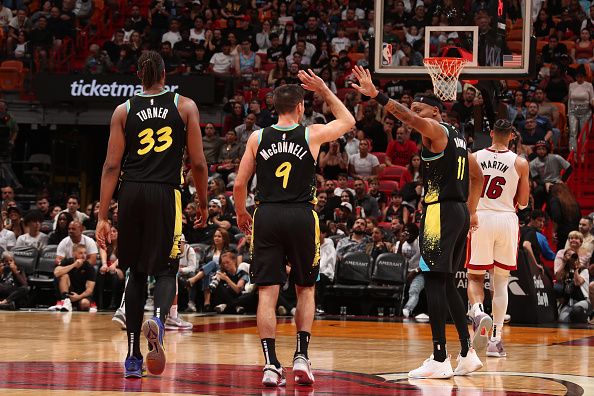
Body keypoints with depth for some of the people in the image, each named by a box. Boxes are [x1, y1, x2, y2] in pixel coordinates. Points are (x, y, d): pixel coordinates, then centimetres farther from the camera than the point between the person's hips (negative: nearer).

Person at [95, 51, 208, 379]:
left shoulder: (124, 110, 8)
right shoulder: (185, 106, 6)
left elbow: (111, 166, 3)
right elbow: (197, 163, 3)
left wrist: (102, 217, 2)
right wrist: (203, 204, 16)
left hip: (131, 193, 2)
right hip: (166, 194, -2)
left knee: (136, 272, 13)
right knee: (165, 270, 6)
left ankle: (133, 357, 12)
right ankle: (158, 318, -29)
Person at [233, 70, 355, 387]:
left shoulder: (258, 138, 4)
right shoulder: (312, 134, 1)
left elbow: (239, 184, 5)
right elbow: (348, 121, 20)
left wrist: (241, 213, 23)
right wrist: (324, 90, 23)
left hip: (267, 217, 1)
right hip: (301, 217, -1)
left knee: (267, 293, 0)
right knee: (305, 289, 16)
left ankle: (271, 365, -8)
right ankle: (301, 356, 6)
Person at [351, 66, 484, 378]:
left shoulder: (435, 130, -7)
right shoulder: (455, 136, 21)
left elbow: (407, 117, -28)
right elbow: (477, 175, 29)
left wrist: (375, 95, -37)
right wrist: (471, 210, 31)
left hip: (440, 211, -10)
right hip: (460, 212, 10)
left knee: (434, 283, -9)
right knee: (446, 284, 15)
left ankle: (439, 360, -12)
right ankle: (467, 354, 15)